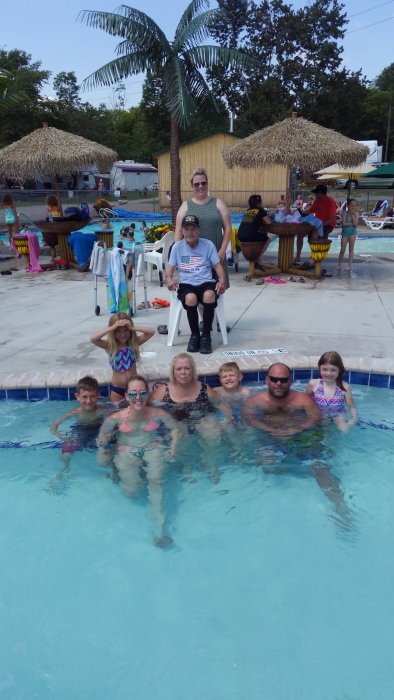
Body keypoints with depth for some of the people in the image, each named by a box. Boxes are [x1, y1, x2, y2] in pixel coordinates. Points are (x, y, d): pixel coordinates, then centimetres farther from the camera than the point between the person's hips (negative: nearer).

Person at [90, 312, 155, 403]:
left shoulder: (134, 343, -8)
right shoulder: (109, 346, -11)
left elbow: (151, 331, -18)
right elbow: (93, 338, -28)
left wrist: (133, 327, -26)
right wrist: (113, 327, -30)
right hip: (117, 388, 0)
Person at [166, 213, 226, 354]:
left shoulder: (208, 245, 8)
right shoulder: (177, 247, 10)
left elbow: (217, 265, 7)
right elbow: (170, 268, 9)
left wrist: (222, 280, -14)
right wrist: (169, 279, -15)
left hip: (206, 282, 0)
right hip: (186, 284, 0)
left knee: (209, 295, -37)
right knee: (190, 298, -37)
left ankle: (206, 336, -19)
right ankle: (194, 335, -12)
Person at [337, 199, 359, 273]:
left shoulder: (356, 213, -5)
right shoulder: (345, 213, -8)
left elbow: (356, 224, -17)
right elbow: (344, 223, -19)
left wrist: (352, 214, -18)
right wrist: (352, 223, -17)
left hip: (352, 232, 1)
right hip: (345, 232, -1)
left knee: (351, 249, 3)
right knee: (342, 250, 2)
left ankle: (349, 266, 8)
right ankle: (339, 265, 14)